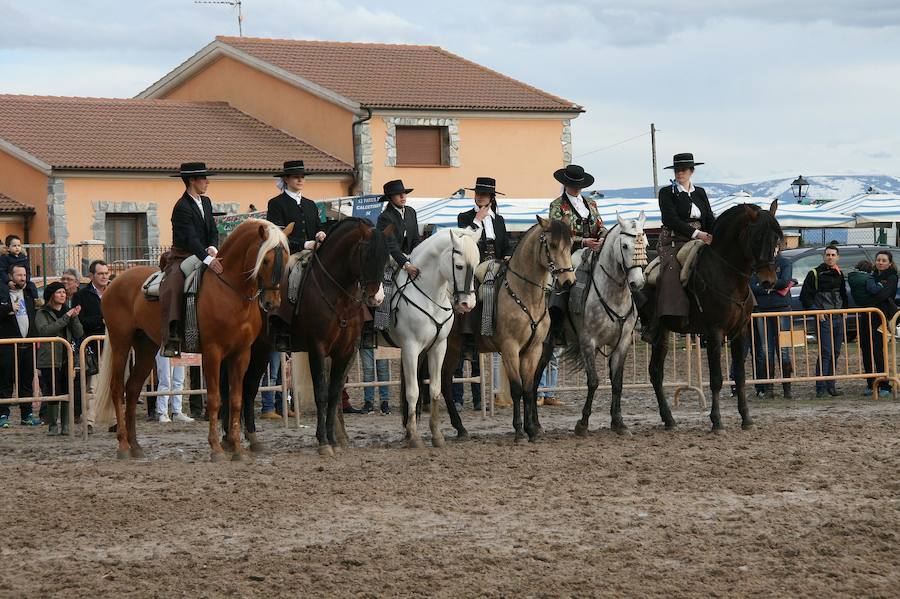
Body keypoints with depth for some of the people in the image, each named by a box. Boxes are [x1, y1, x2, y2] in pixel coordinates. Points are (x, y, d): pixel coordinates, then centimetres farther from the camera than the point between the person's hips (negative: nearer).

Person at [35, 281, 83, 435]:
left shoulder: (68, 312, 15)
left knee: (68, 393, 0)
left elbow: (79, 334, 8)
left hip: (67, 359, 4)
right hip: (50, 360, -4)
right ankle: (53, 425, 4)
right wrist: (66, 318, -16)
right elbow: (45, 330, -18)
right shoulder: (42, 314, 2)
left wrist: (75, 318, -8)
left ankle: (65, 425, 6)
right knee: (52, 394, -6)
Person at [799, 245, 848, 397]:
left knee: (836, 352, 8)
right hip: (823, 318, -6)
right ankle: (821, 388, -12)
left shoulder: (839, 274, 15)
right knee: (825, 352, -12)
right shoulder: (815, 274, -4)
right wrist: (816, 312, -12)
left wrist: (843, 310, 13)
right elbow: (805, 296, -5)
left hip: (838, 317, 6)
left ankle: (830, 385, 15)